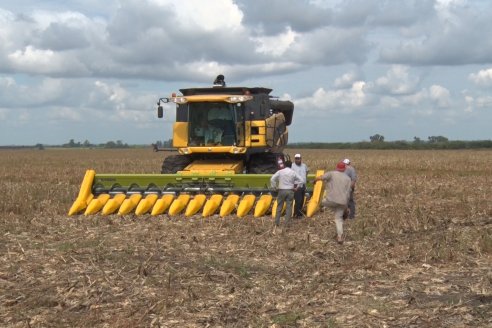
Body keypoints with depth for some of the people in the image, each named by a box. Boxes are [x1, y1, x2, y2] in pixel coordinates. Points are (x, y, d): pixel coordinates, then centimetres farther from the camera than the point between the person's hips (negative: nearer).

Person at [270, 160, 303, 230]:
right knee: (289, 207, 4)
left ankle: (277, 223, 10)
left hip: (281, 191, 0)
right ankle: (287, 223, 1)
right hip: (290, 191, 0)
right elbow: (300, 180, 1)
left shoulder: (280, 172, -1)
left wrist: (274, 187, 2)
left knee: (279, 207, 8)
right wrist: (296, 187, 7)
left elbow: (272, 179, -8)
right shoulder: (293, 172, 2)